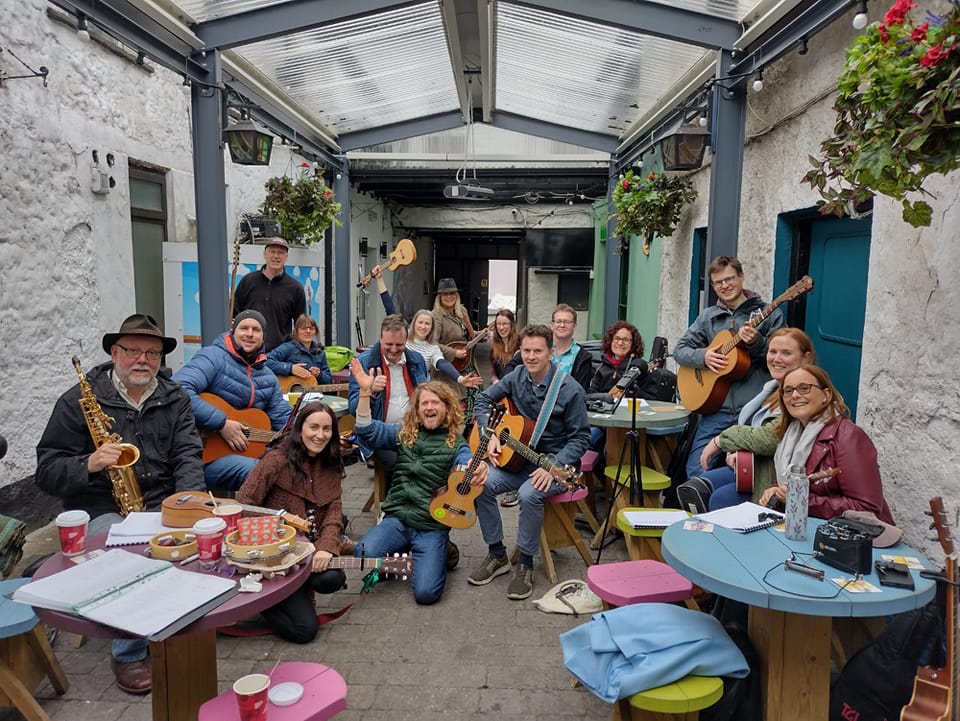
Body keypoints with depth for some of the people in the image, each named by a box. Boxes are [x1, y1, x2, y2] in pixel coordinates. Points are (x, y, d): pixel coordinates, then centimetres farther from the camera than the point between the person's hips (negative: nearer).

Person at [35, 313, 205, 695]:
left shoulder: (175, 399, 8)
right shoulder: (79, 401, -1)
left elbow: (187, 456, 1)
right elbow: (47, 471, -1)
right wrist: (89, 464, -22)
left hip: (161, 505, 3)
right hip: (101, 509, -2)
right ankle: (128, 655, -9)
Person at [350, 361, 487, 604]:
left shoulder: (456, 443, 3)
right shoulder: (404, 433, 10)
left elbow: (467, 462, -18)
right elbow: (367, 430, 2)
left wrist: (478, 469, -43)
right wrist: (365, 392, -11)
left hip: (433, 526, -2)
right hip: (397, 518, 2)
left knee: (426, 592, -16)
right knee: (364, 553, -27)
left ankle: (440, 554, 18)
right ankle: (400, 557, 8)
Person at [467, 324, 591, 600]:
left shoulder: (569, 389, -15)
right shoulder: (517, 377, 0)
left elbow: (581, 437, -11)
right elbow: (483, 400, 12)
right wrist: (491, 434, -5)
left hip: (556, 463, -5)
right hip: (519, 456, 5)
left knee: (529, 494, -34)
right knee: (481, 484, -19)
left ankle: (525, 564, -11)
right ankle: (497, 555, 0)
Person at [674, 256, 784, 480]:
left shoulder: (767, 314, 4)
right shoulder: (707, 317, 15)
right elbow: (680, 350, 13)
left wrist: (757, 343, -18)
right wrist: (703, 356, -7)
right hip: (717, 408, 3)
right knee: (695, 470, -5)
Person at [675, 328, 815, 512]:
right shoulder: (772, 387, 13)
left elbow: (768, 439, -25)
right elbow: (748, 426, 16)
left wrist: (720, 440, -12)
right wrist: (734, 451, -6)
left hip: (776, 475, -8)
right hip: (752, 464, 8)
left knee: (720, 499, -24)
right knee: (692, 488, -9)